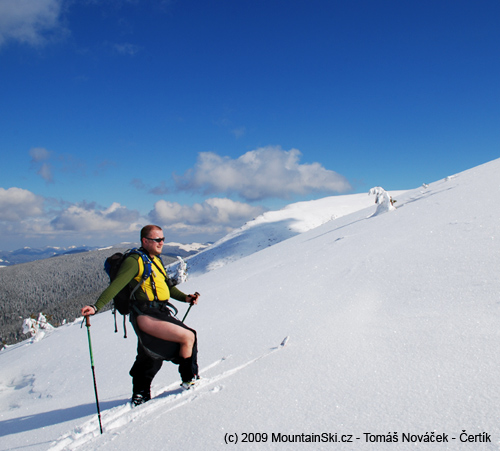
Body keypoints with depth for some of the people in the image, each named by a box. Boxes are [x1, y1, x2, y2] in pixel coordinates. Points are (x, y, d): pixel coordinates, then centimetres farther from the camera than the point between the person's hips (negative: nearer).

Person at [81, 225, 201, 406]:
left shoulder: (156, 260, 20)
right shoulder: (134, 261, -8)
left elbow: (168, 286, 27)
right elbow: (116, 286, -17)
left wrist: (185, 297, 12)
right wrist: (96, 306, -30)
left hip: (161, 314, 9)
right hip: (145, 315, -9)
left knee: (151, 357, 18)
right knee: (188, 336, -16)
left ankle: (140, 397, 36)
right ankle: (189, 379, 5)